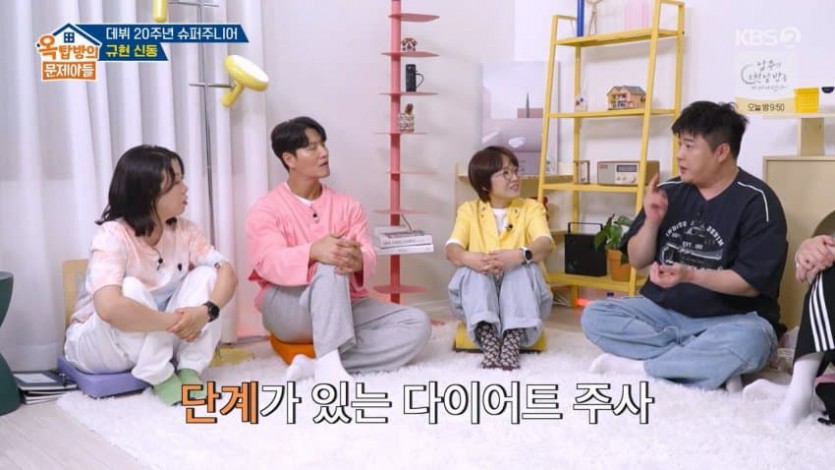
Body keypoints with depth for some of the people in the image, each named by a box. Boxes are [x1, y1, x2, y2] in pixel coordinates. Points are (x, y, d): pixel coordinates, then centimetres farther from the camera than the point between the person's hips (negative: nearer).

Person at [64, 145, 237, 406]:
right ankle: (160, 377, -20)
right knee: (132, 289, -34)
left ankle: (189, 370, -16)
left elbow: (226, 272, -12)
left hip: (157, 342, 5)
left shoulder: (184, 230, -8)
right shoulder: (113, 235, -26)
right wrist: (174, 322, -33)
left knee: (205, 275, -15)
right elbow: (109, 307, -42)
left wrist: (205, 311, -32)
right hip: (95, 344, -5)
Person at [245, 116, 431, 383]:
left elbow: (367, 256, -6)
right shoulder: (266, 209, -2)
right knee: (330, 267, -34)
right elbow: (268, 262, -20)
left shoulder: (346, 205, 9)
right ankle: (329, 363, -41)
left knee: (417, 324, -18)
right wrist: (314, 251, -42)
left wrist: (357, 260, -34)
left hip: (344, 308, 5)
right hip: (286, 309, -5)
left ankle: (317, 365, -29)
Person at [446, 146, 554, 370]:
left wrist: (519, 255, -41)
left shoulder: (531, 208, 3)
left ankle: (513, 341, -41)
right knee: (471, 268, -29)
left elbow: (545, 244, -17)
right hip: (478, 296, 1)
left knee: (525, 266, -30)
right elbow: (452, 250, -11)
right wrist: (468, 258, -37)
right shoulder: (469, 210, 5)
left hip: (520, 294, 0)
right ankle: (488, 340, -42)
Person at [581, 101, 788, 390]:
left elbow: (752, 283, -15)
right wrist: (652, 221, -11)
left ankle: (637, 366, -22)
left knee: (748, 342, -37)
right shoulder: (671, 192, 2)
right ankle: (713, 366, -23)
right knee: (595, 316, -18)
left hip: (729, 319, -4)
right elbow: (637, 261, 7)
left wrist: (690, 275, -28)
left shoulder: (756, 201, -9)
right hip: (663, 311, 5)